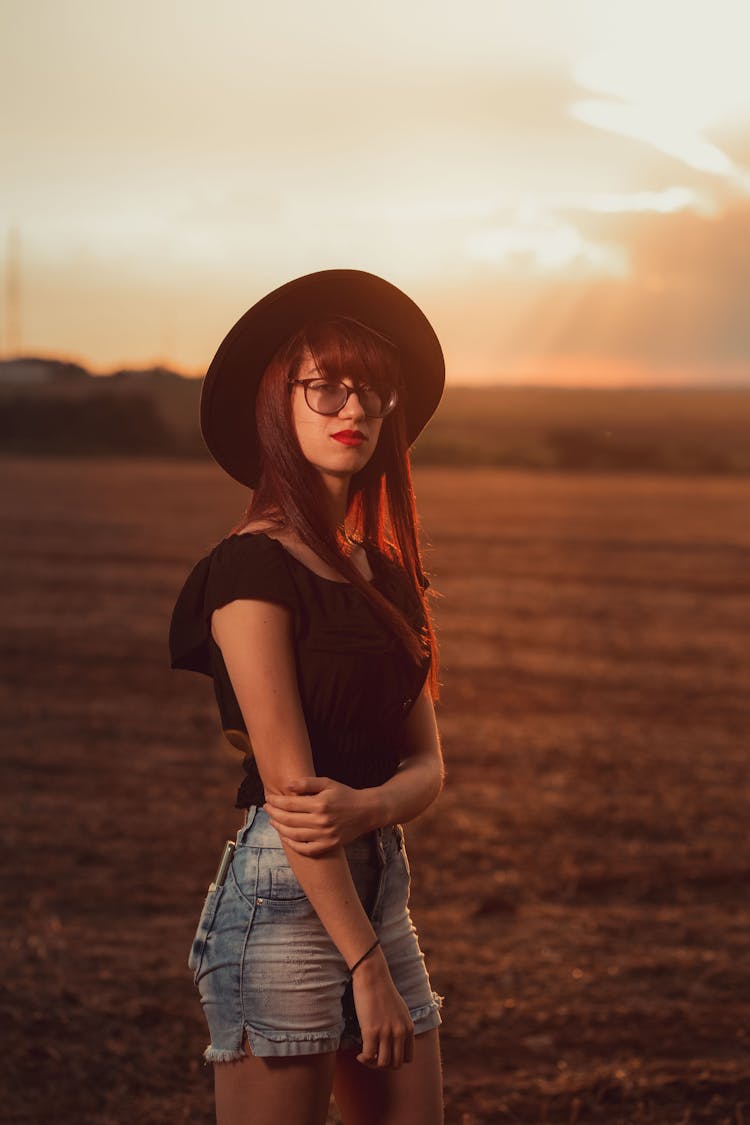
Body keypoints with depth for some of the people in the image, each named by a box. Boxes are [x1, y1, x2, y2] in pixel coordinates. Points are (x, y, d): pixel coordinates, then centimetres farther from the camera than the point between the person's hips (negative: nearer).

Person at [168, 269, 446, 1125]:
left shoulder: (382, 571, 12)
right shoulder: (253, 566, -12)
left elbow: (427, 762, 9)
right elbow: (288, 782, -16)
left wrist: (368, 806, -15)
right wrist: (368, 967, -15)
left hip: (377, 885, 8)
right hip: (284, 900, -8)